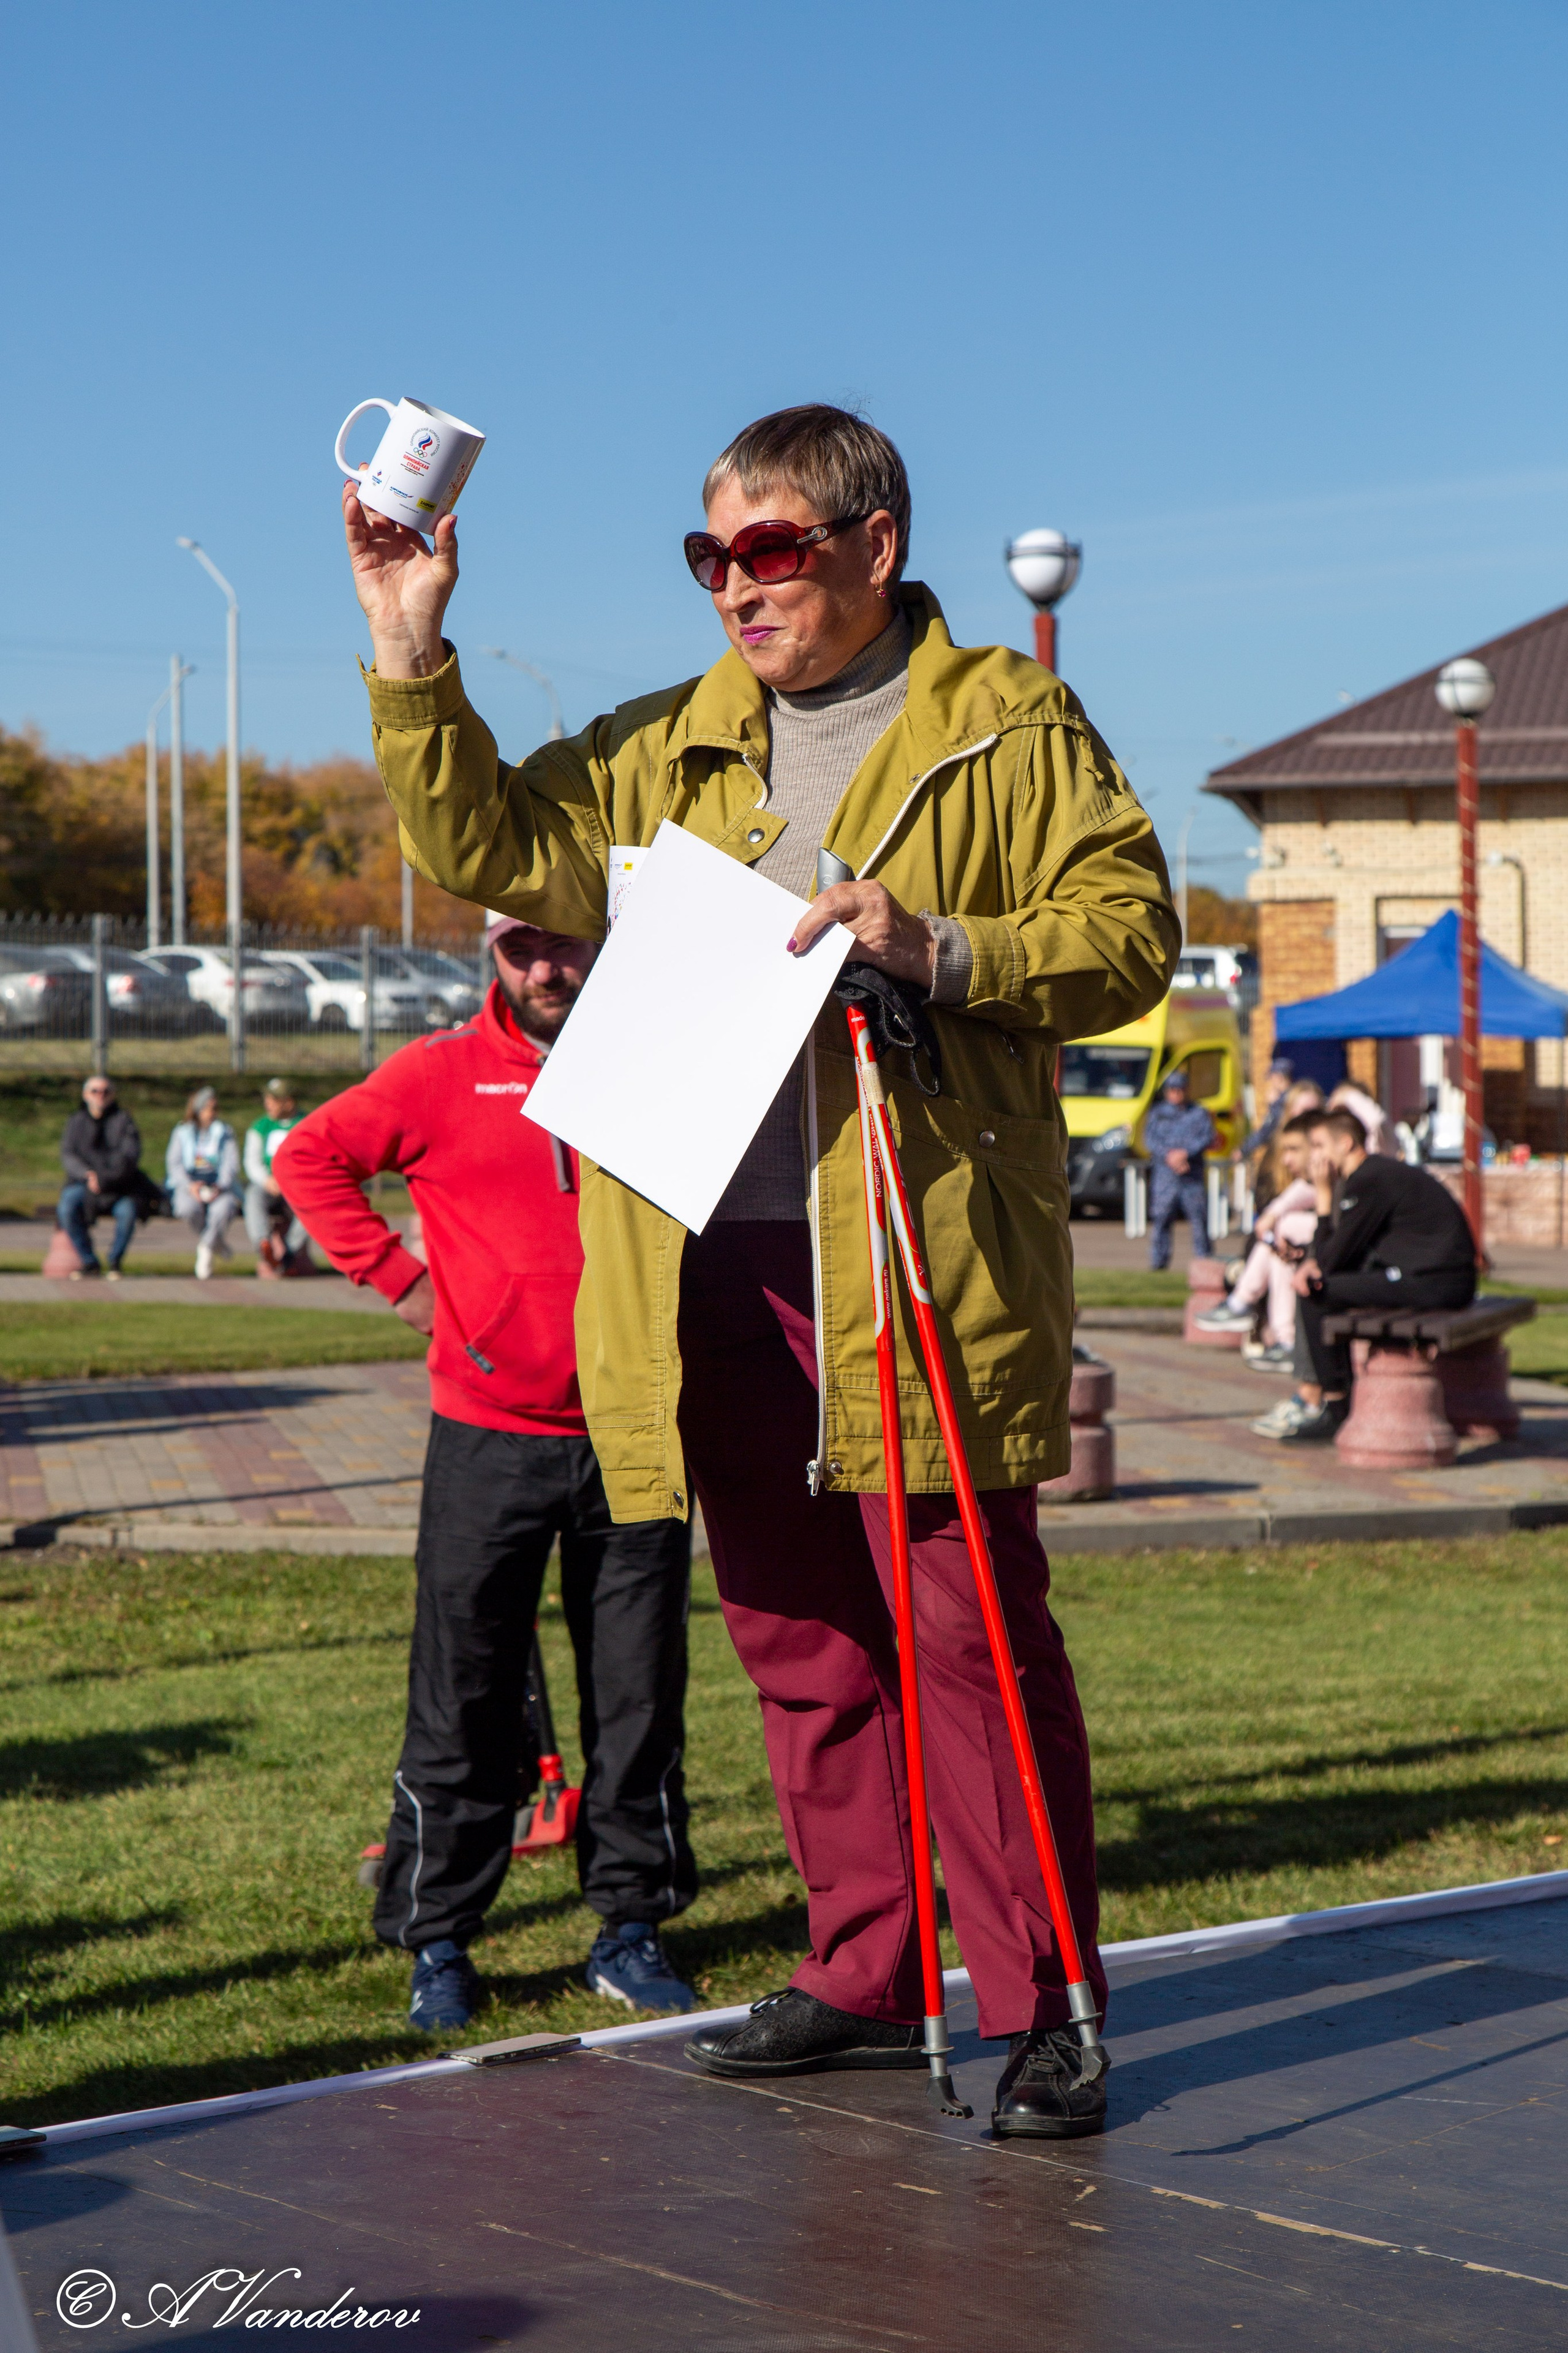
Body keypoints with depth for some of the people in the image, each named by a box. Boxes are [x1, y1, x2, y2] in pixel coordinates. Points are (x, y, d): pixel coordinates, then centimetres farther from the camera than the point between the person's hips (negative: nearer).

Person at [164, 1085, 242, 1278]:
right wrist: (190, 1185, -18)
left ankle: (206, 1249, -9)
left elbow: (231, 1163, 1)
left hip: (220, 1185, 0)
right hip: (189, 1184, 0)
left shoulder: (225, 1132, 14)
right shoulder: (182, 1132, 14)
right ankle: (218, 1244, -6)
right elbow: (175, 1164, 2)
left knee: (223, 1209, -37)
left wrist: (220, 1186, -20)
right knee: (189, 1209, -36)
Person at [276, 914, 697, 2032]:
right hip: (489, 1441, -2)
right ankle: (438, 1942, 9)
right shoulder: (444, 1074, 0)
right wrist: (399, 1275, -1)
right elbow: (311, 1157, 6)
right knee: (463, 1700, 1)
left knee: (640, 1695, 6)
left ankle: (632, 1924, 18)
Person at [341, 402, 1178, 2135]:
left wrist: (936, 947, -16)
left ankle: (1040, 2010, 1)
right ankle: (867, 1979, 22)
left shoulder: (1005, 729, 3)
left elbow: (1134, 931, -2)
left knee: (971, 1633, -7)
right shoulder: (668, 752, 19)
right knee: (799, 1647, 11)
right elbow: (488, 848, 17)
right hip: (718, 1265, 6)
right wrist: (412, 657, 6)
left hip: (918, 1261, -6)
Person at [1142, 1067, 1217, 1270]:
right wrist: (1169, 1155, -14)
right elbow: (1150, 1139, 2)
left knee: (1199, 1218, -3)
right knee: (1161, 1218, -4)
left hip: (1193, 1176, 0)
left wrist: (1185, 1153, -14)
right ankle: (1159, 1261, 1)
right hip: (1164, 1175, 0)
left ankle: (1203, 1259, 3)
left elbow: (1208, 1137, -1)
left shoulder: (1199, 1113, 11)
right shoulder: (1157, 1112, 12)